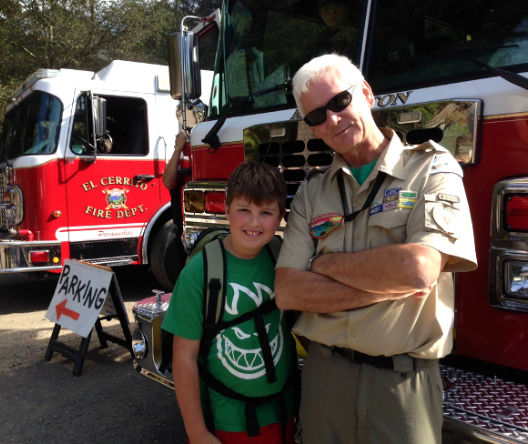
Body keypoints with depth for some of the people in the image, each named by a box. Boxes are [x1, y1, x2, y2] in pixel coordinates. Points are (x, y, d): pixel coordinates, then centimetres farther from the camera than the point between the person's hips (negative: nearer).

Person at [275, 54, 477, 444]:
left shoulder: (432, 169, -5)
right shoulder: (311, 194, 4)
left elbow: (420, 269, -20)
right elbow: (287, 292, -5)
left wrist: (327, 263, -8)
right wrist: (388, 286, -13)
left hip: (404, 382, -3)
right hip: (324, 372, 3)